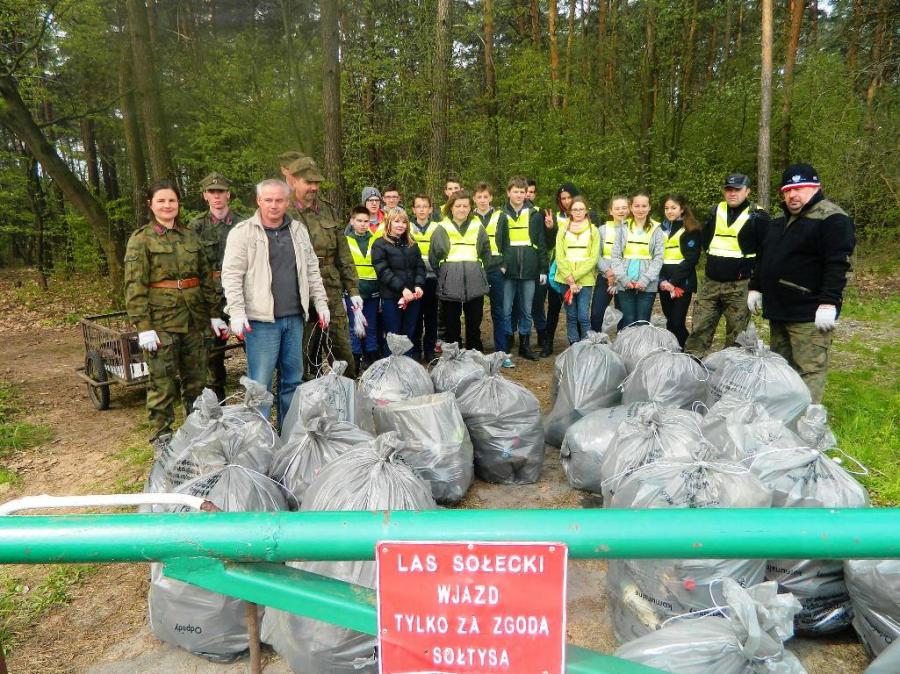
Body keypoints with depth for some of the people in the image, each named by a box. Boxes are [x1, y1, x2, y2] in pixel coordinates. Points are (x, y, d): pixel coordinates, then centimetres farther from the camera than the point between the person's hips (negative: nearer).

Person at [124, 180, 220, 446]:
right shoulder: (141, 238, -2)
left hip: (194, 319, 5)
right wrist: (143, 327, -14)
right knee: (162, 383, 1)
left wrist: (214, 314, 11)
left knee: (197, 379, 12)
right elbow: (134, 286, -8)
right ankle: (161, 436, 15)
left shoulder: (190, 236, 12)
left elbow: (206, 276, 15)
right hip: (161, 321, -5)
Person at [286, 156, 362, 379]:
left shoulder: (328, 211, 11)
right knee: (305, 361, 6)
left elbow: (343, 254, 14)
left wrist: (352, 289, 10)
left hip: (333, 296, 5)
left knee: (345, 355, 11)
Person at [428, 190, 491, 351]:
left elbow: (486, 253, 14)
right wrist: (445, 274, 9)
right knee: (451, 325, 5)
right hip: (449, 283, -1)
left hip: (475, 282, 1)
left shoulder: (478, 227, 8)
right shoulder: (442, 229, 3)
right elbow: (433, 257, 7)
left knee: (474, 324, 9)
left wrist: (478, 270, 10)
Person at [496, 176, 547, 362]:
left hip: (529, 270, 1)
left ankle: (525, 345, 21)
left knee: (527, 310, 9)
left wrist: (543, 269, 3)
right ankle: (504, 347, 11)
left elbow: (541, 243, 7)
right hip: (507, 270, -1)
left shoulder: (535, 215, 7)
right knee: (506, 310, 2)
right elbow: (496, 242, 0)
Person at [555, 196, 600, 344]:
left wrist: (575, 276, -11)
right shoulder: (563, 231, 8)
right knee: (571, 316, 6)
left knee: (583, 316, -7)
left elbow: (593, 258, -3)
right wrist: (570, 279, -9)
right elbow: (559, 258, 2)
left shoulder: (593, 231, 4)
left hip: (585, 279, -2)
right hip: (566, 280, 2)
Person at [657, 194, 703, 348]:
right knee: (670, 321, 8)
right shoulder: (661, 229, 15)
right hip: (664, 284, 5)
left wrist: (673, 281, -14)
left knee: (677, 323, -10)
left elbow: (691, 259, -8)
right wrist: (661, 280, -6)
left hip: (682, 283, -5)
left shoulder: (691, 230, 0)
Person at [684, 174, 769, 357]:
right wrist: (716, 261, 11)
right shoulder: (715, 211, 9)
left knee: (736, 336, 5)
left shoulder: (757, 216, -6)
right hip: (710, 283, 5)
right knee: (699, 330, 5)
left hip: (739, 285, -4)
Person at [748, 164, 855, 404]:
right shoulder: (780, 220, 17)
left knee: (809, 371, -8)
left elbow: (838, 265, -18)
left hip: (809, 315, -9)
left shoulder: (832, 219, -10)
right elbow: (764, 257, 25)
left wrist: (829, 303, -23)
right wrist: (756, 287, 19)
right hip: (778, 311, 9)